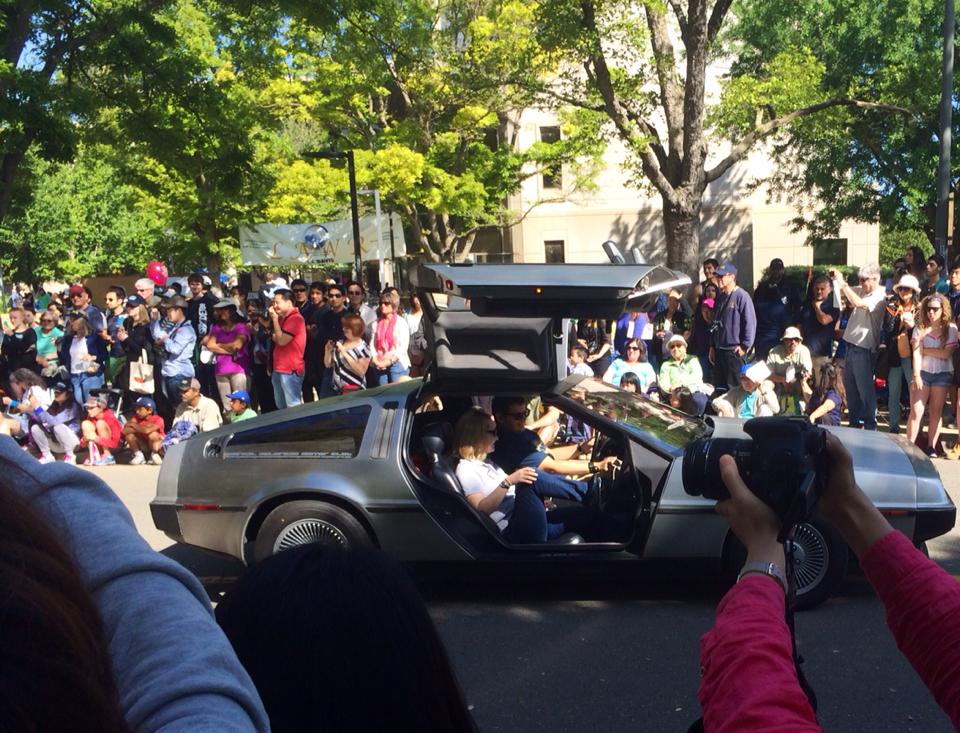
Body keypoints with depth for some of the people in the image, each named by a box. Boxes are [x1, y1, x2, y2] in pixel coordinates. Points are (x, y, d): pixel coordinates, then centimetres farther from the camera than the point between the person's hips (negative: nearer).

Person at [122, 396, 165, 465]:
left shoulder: (158, 420, -20)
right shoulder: (136, 418, -6)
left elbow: (147, 431, -39)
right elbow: (124, 431, -20)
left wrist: (134, 425, -21)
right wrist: (141, 428, -27)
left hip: (157, 444, -4)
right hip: (143, 445, 4)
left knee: (153, 435, -35)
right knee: (129, 435, -19)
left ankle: (154, 455, -8)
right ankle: (139, 455, -1)